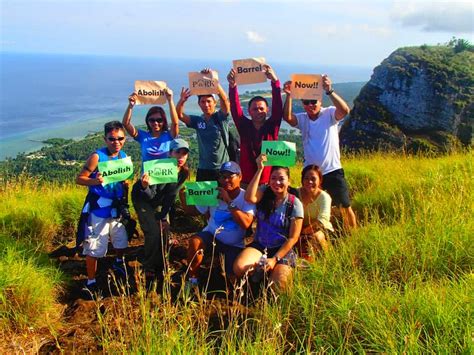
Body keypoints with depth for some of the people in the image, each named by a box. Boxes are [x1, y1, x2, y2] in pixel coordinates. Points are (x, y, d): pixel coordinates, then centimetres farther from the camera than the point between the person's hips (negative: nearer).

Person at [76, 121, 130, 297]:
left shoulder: (124, 157, 3)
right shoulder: (97, 156, -15)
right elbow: (79, 178, -15)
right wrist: (95, 181, -33)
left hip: (117, 207, 6)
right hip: (98, 209, -6)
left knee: (121, 240, 21)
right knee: (94, 247, -3)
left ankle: (119, 263, 51)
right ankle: (91, 283, 13)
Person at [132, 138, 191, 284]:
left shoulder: (184, 172, -15)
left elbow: (171, 196, -9)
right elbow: (150, 195, -33)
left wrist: (163, 216, -12)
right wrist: (145, 186, -54)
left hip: (158, 201, 6)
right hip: (142, 198, -6)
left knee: (164, 231, -1)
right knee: (153, 232, -16)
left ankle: (160, 269, 16)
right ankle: (149, 271, -1)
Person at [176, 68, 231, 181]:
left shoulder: (221, 118, -3)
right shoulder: (197, 121, 6)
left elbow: (224, 99, -19)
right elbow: (179, 115, -4)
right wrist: (182, 101, -24)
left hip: (222, 168, -3)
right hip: (203, 169, 3)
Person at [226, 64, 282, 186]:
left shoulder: (272, 126, 0)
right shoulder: (244, 126, 2)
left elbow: (278, 105, -13)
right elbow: (235, 107, -10)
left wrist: (275, 81, -26)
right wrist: (232, 86, -26)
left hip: (269, 181, -1)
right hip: (246, 182, 1)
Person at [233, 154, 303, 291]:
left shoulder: (295, 204, -6)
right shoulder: (264, 192, 0)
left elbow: (293, 238, -7)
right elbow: (250, 198, -26)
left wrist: (275, 259, -17)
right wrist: (260, 169, -25)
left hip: (282, 249, -1)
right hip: (259, 246, 2)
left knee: (278, 286, -25)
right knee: (239, 268, -27)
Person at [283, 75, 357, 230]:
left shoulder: (330, 114, -7)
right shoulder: (302, 119, 0)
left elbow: (345, 110, -28)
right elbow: (287, 117, -20)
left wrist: (329, 91, -41)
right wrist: (289, 95, -33)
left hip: (332, 171, -3)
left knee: (345, 207, 6)